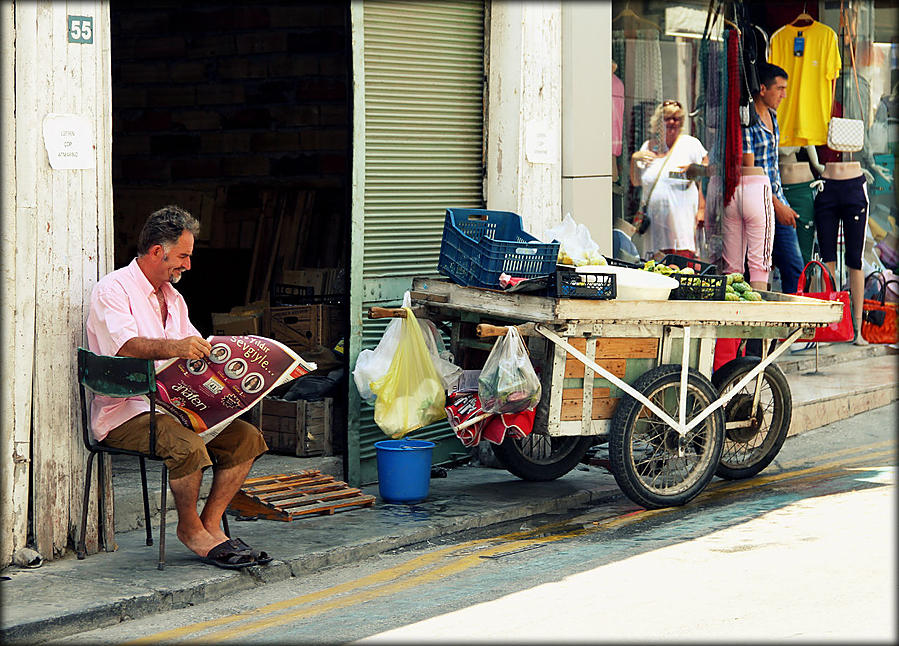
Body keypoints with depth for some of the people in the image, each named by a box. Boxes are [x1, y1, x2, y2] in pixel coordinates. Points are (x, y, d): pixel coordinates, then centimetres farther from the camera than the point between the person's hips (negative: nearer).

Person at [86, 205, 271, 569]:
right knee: (187, 446, -33)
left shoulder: (173, 299, 21)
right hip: (127, 413, -8)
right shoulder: (112, 290, -8)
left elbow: (199, 349, 22)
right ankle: (190, 528, -9)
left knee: (246, 437, -9)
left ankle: (210, 523, -5)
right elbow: (125, 347, -25)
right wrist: (175, 348, -42)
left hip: (174, 406, 8)